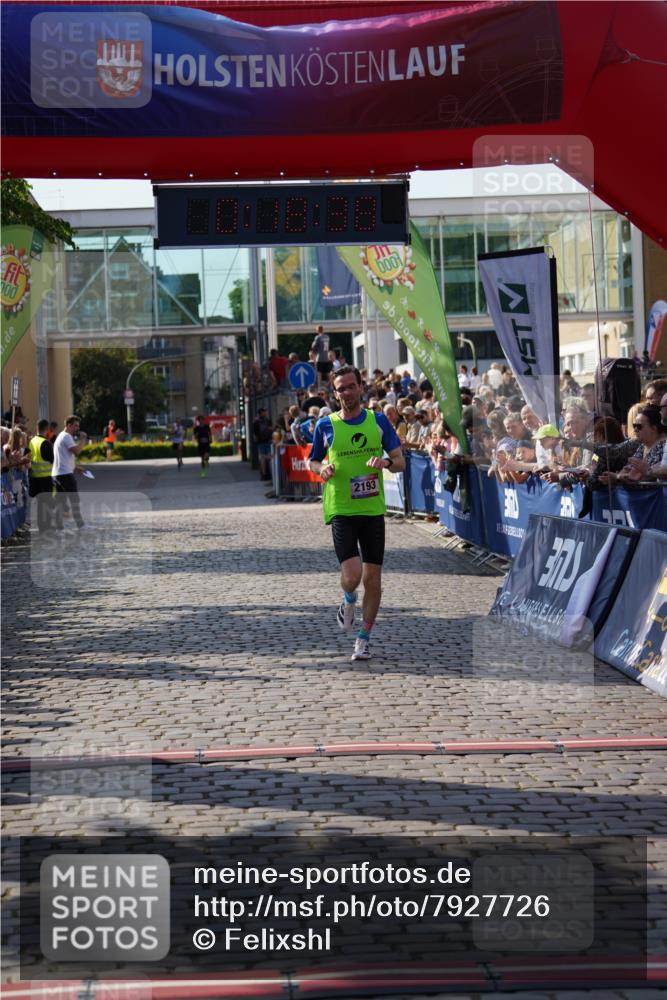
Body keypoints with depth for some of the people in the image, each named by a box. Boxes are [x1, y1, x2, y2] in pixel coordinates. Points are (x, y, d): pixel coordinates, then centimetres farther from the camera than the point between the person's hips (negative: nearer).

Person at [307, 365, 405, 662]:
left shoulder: (378, 420, 4)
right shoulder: (325, 425, 1)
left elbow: (400, 462, 6)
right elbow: (312, 461, 14)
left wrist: (385, 462, -17)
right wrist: (322, 469, -9)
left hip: (373, 508, 2)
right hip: (340, 510, -2)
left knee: (372, 576, 3)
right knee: (352, 574, -16)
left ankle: (364, 638, 18)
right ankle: (348, 600, 21)